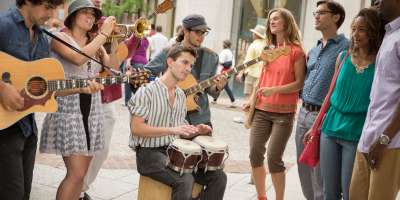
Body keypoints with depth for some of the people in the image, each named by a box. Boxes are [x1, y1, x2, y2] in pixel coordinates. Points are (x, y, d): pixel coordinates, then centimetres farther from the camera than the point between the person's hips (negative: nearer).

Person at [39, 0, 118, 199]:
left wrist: (114, 41, -7)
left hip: (92, 110, 7)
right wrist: (103, 34, -17)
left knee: (81, 172, 10)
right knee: (76, 173, -13)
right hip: (68, 109, -6)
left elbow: (113, 68, 3)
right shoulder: (60, 38, -4)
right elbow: (79, 58, -24)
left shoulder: (95, 43, 14)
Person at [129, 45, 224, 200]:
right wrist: (171, 130, -26)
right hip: (149, 153, -7)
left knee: (217, 177, -8)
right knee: (185, 181, -31)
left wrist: (195, 130, 0)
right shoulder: (147, 91, -11)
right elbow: (136, 128, -18)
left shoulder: (181, 95, 13)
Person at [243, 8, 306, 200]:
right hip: (261, 110, 6)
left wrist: (275, 89, -20)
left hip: (284, 113, -6)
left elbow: (300, 83, -10)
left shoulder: (296, 51, -6)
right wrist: (251, 100, 10)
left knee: (273, 158, -8)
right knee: (255, 154, 4)